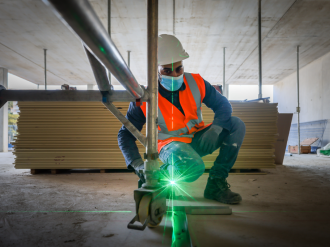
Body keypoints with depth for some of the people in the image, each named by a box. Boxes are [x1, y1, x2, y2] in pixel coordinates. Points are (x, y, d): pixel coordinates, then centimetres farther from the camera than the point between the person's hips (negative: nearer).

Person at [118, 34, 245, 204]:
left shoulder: (196, 83, -9)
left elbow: (223, 105, -1)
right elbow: (125, 135, -11)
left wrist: (215, 132, -20)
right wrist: (138, 165, -24)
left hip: (198, 139, 5)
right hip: (171, 144, -5)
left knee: (237, 125, -15)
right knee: (192, 167, -39)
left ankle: (215, 185, -10)